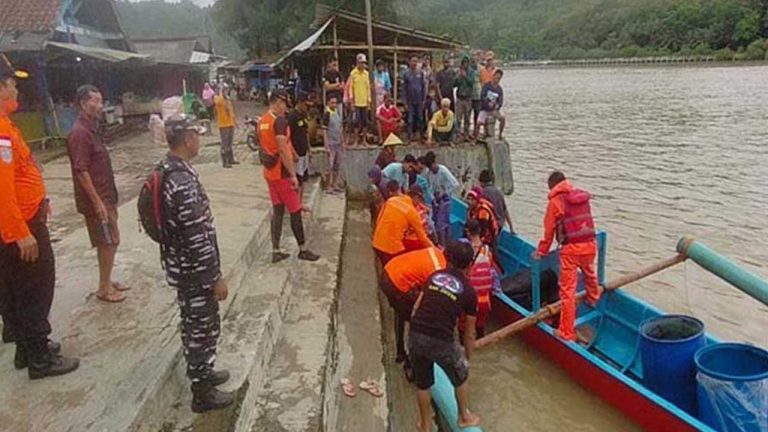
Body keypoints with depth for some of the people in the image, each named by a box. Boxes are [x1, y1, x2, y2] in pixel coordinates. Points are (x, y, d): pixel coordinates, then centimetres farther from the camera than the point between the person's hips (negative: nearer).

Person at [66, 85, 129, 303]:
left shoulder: (91, 129, 11)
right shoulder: (80, 132, -19)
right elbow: (81, 171, -22)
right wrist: (97, 202, -22)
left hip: (105, 196, 9)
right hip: (96, 200, -9)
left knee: (108, 242, 16)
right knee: (109, 242, -2)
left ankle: (106, 281, 28)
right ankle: (104, 288, 10)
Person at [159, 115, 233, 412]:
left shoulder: (166, 170, 4)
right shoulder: (183, 181, -28)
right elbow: (197, 238, -26)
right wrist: (216, 277, -18)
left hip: (179, 265, 9)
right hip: (194, 269, -9)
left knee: (193, 324, 23)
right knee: (204, 328, 5)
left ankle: (200, 372, 41)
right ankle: (202, 393, 20)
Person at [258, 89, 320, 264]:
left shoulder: (262, 122, 10)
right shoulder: (280, 121, -18)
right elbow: (283, 150, -25)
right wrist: (293, 174, -23)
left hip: (269, 172, 9)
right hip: (282, 173, -8)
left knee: (277, 210, 13)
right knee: (295, 211, 3)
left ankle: (276, 252, 15)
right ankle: (303, 250, 14)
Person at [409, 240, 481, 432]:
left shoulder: (434, 276, 10)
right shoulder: (469, 291, 2)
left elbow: (415, 309, 11)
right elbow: (469, 333, 10)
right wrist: (467, 357, 24)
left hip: (415, 335, 4)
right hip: (441, 340, -4)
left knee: (422, 383, 26)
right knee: (462, 376, 26)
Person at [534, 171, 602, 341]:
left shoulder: (555, 201, -4)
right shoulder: (583, 196, 10)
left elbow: (549, 230, 0)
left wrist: (541, 251, 10)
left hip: (571, 249, -6)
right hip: (590, 245, 6)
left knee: (567, 290, -1)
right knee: (589, 274, 35)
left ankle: (566, 332, 2)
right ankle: (594, 298, 64)